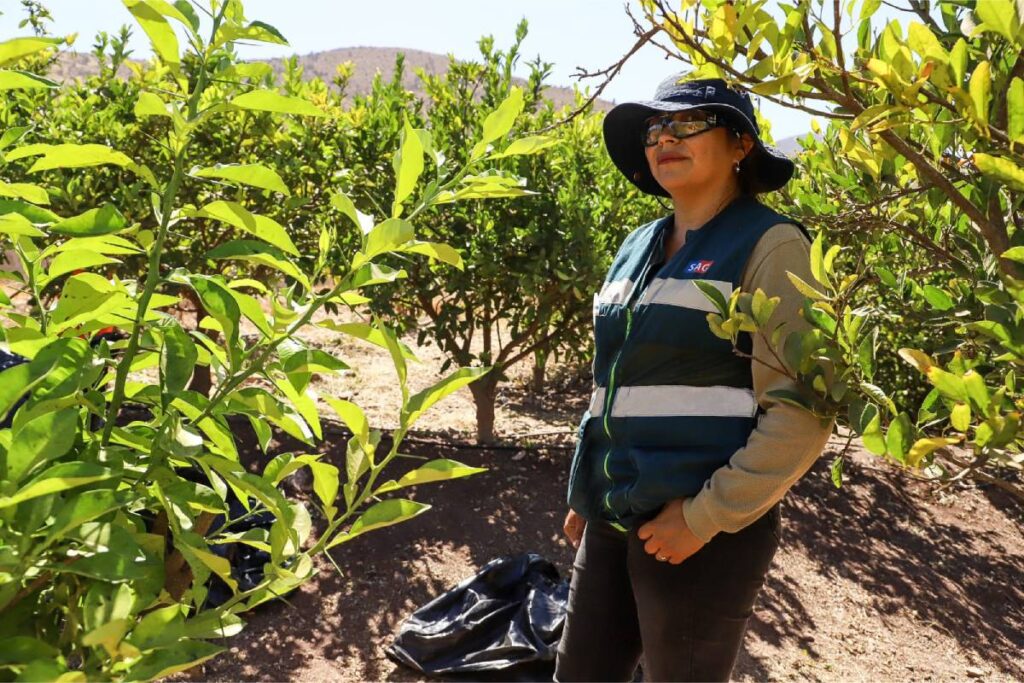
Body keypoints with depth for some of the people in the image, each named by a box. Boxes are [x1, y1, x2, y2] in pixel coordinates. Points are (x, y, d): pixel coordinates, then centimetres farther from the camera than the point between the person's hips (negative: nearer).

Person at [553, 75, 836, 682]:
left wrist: (707, 517, -18)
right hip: (615, 519, 6)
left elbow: (801, 414, -14)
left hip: (704, 528, -6)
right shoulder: (639, 246, 10)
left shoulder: (769, 244, -9)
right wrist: (585, 494, 17)